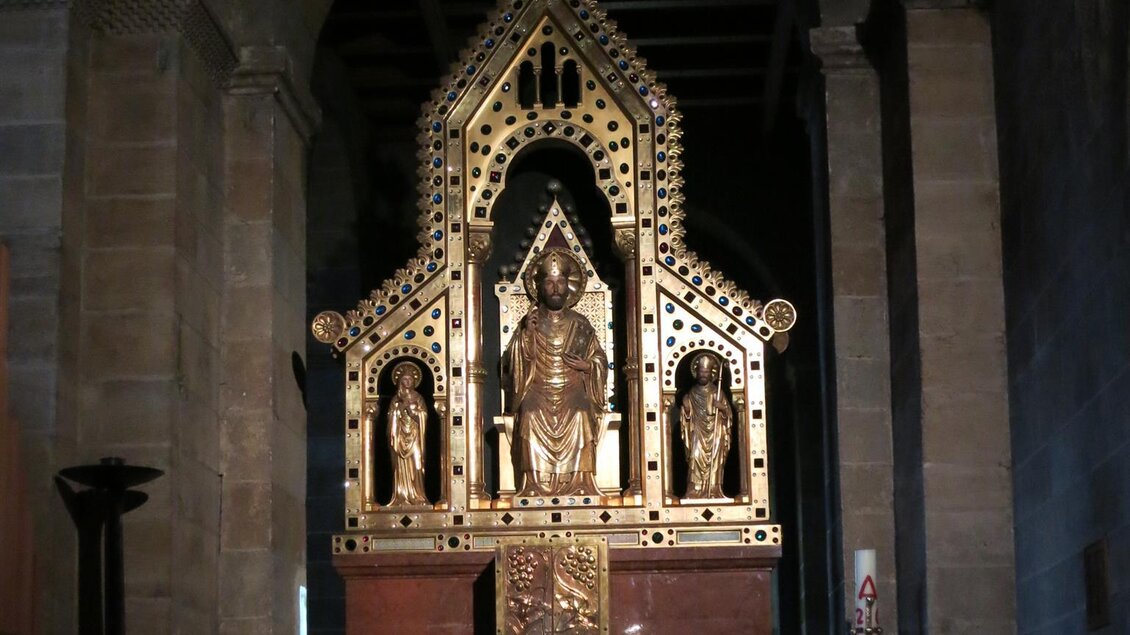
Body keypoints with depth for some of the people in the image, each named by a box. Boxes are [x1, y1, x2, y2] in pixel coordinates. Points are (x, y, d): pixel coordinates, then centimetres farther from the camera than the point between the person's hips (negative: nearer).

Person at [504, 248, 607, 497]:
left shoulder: (580, 324, 12)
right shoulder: (529, 323, 11)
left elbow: (601, 361, 14)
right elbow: (514, 362, 1)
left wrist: (587, 365, -7)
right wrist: (527, 334, -12)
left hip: (573, 395, 0)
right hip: (537, 397, 0)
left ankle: (576, 490, -28)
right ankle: (536, 492, -31)